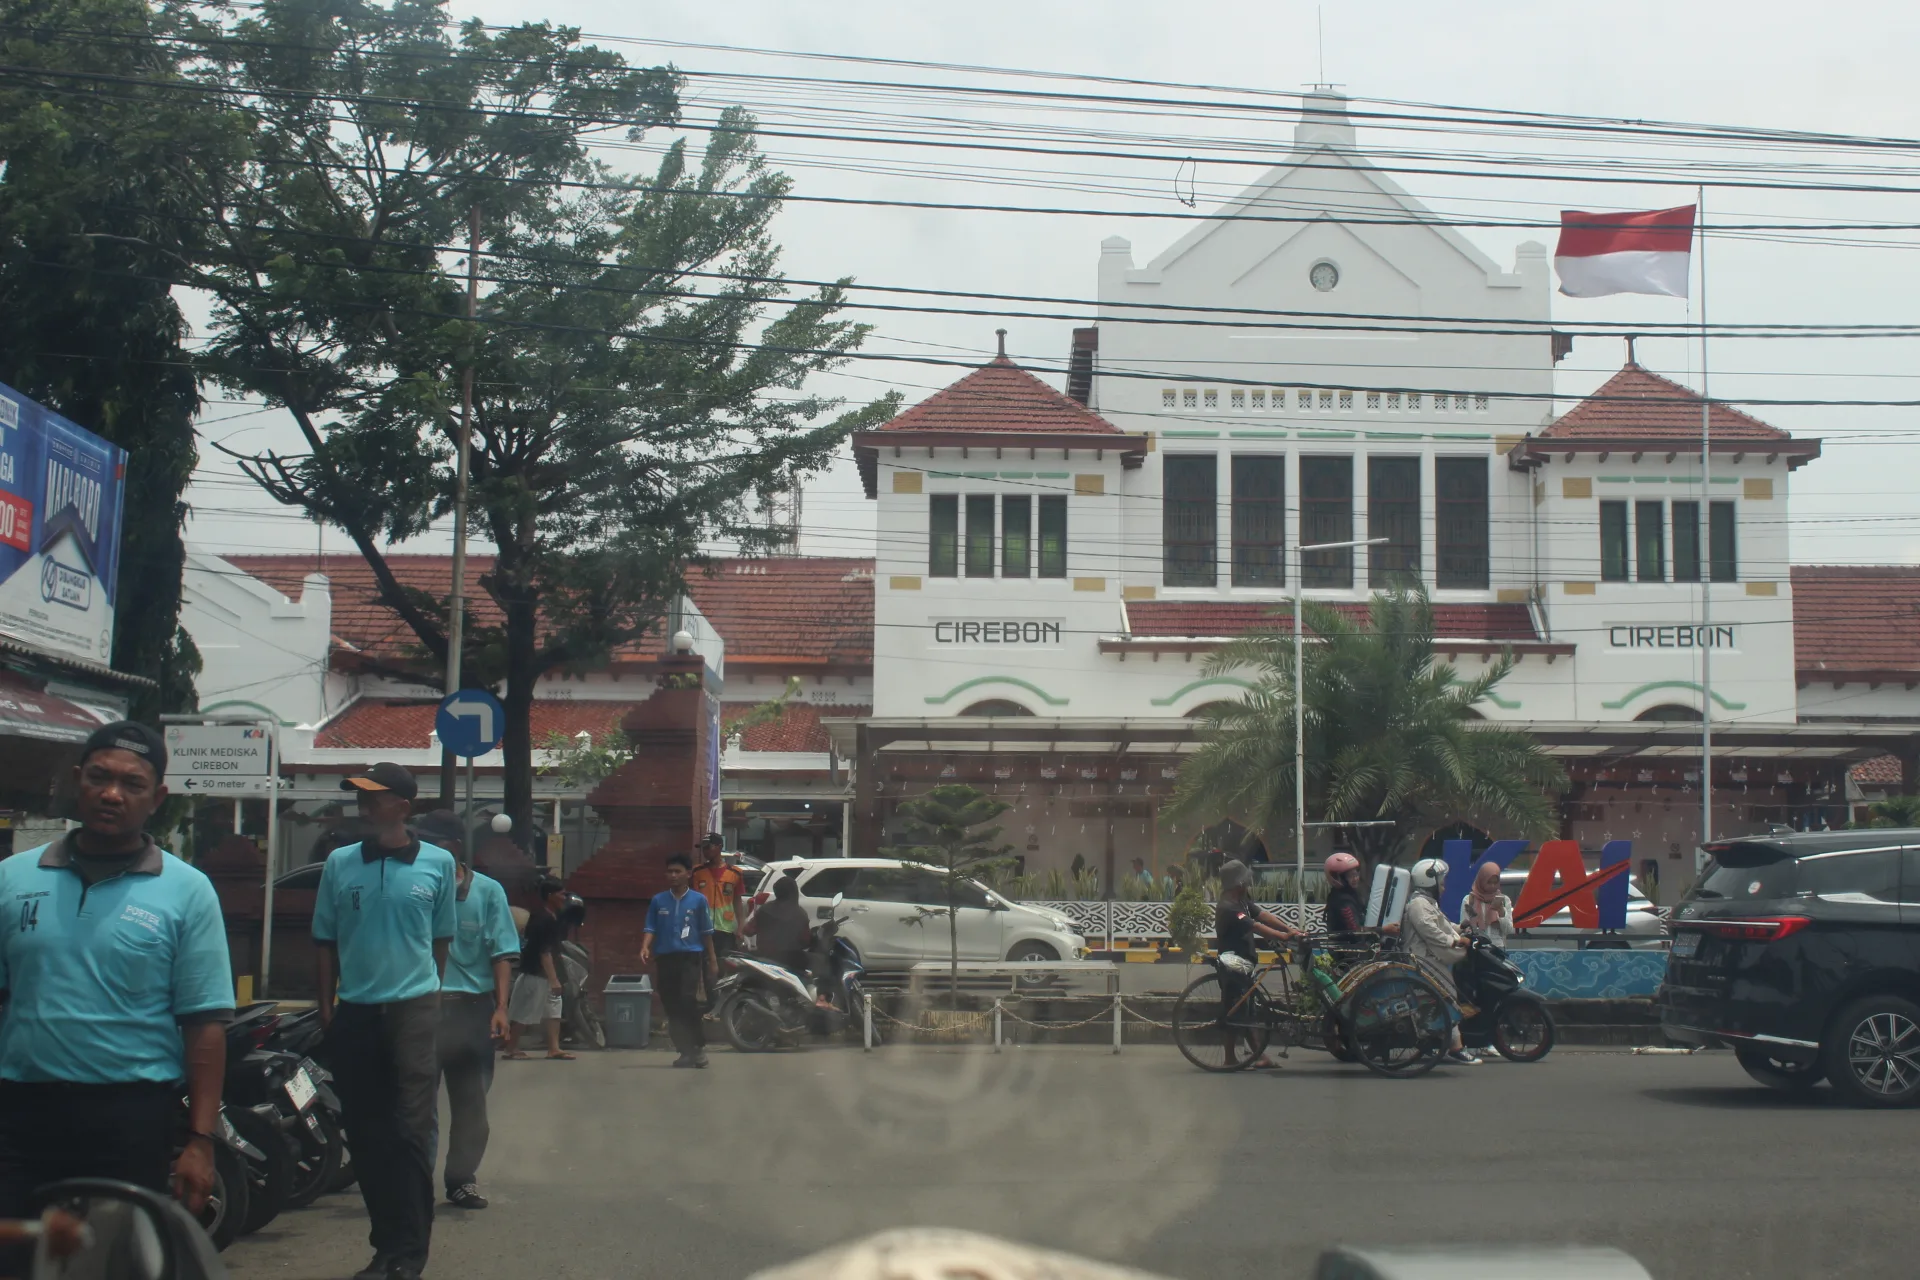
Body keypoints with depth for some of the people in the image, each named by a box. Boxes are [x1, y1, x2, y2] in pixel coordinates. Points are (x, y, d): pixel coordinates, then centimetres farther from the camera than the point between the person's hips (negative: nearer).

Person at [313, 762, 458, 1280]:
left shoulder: (437, 863, 0)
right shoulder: (339, 863, 4)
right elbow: (325, 941, 10)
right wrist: (327, 1008, 6)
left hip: (413, 1008, -3)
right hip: (355, 1010, 3)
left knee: (410, 1131, -7)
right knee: (365, 1134, 7)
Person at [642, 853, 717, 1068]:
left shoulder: (698, 900, 4)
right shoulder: (658, 900, 8)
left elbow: (706, 932, 8)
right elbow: (651, 928, 6)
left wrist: (712, 961, 7)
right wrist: (645, 947, -14)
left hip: (690, 956, -3)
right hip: (665, 958, 3)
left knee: (688, 999, -20)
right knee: (671, 1006, 2)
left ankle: (699, 1045, -8)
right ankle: (685, 1050, 10)